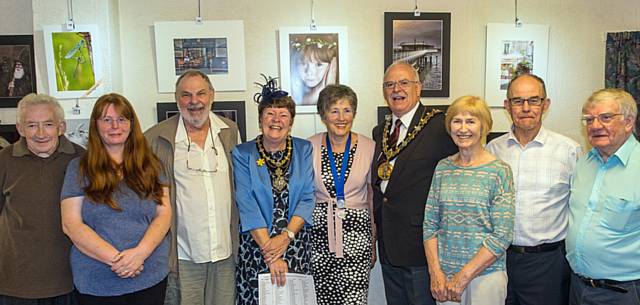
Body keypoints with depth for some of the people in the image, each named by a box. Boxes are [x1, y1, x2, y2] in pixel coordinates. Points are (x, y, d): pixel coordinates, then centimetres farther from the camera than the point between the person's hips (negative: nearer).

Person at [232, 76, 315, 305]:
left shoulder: (304, 150, 4)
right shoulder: (242, 154, -2)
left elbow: (308, 198, -2)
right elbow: (247, 205, -10)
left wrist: (286, 236, -16)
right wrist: (270, 254, -16)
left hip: (296, 243, 1)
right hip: (255, 246, -1)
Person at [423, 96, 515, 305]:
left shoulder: (499, 171, -8)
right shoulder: (443, 168, 4)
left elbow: (502, 236, -11)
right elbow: (430, 224, 4)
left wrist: (464, 276, -13)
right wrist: (435, 272, -6)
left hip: (485, 274, -3)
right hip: (443, 275, 3)